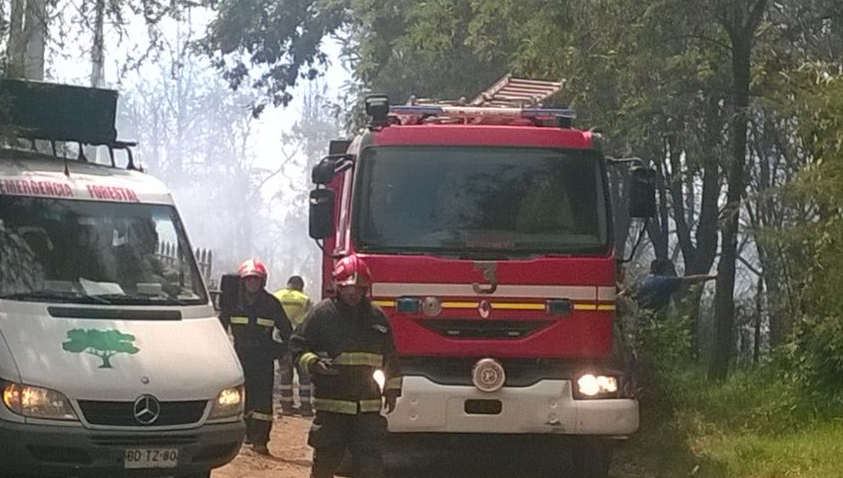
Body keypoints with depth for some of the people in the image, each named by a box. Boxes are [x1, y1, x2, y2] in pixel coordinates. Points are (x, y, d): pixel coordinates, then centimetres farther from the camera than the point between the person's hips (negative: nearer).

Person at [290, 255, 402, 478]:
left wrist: (392, 389, 17)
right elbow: (298, 346, 2)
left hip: (369, 407, 2)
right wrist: (314, 363, -16)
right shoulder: (321, 313, 0)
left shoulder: (377, 317, 11)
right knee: (325, 460, 7)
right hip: (331, 403, -2)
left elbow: (391, 358, 21)